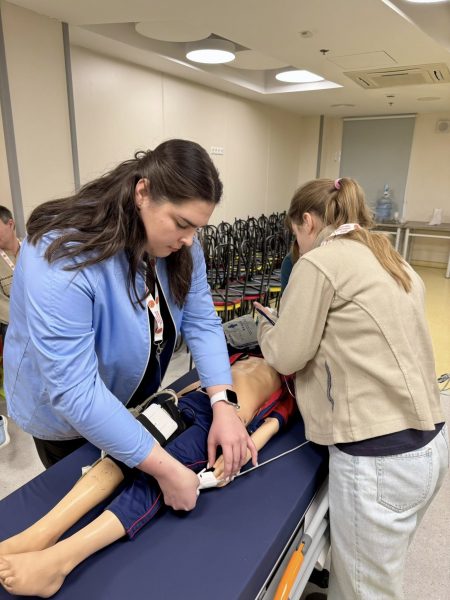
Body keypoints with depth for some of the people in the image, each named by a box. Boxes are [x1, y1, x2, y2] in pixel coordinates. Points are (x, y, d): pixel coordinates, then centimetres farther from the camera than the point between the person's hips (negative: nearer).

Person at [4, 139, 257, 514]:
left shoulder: (180, 246, -16)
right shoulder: (62, 258, -37)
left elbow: (202, 323, -16)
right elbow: (74, 390, -39)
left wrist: (223, 404, -30)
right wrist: (165, 468, -38)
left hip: (136, 400, 6)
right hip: (68, 417, -5)